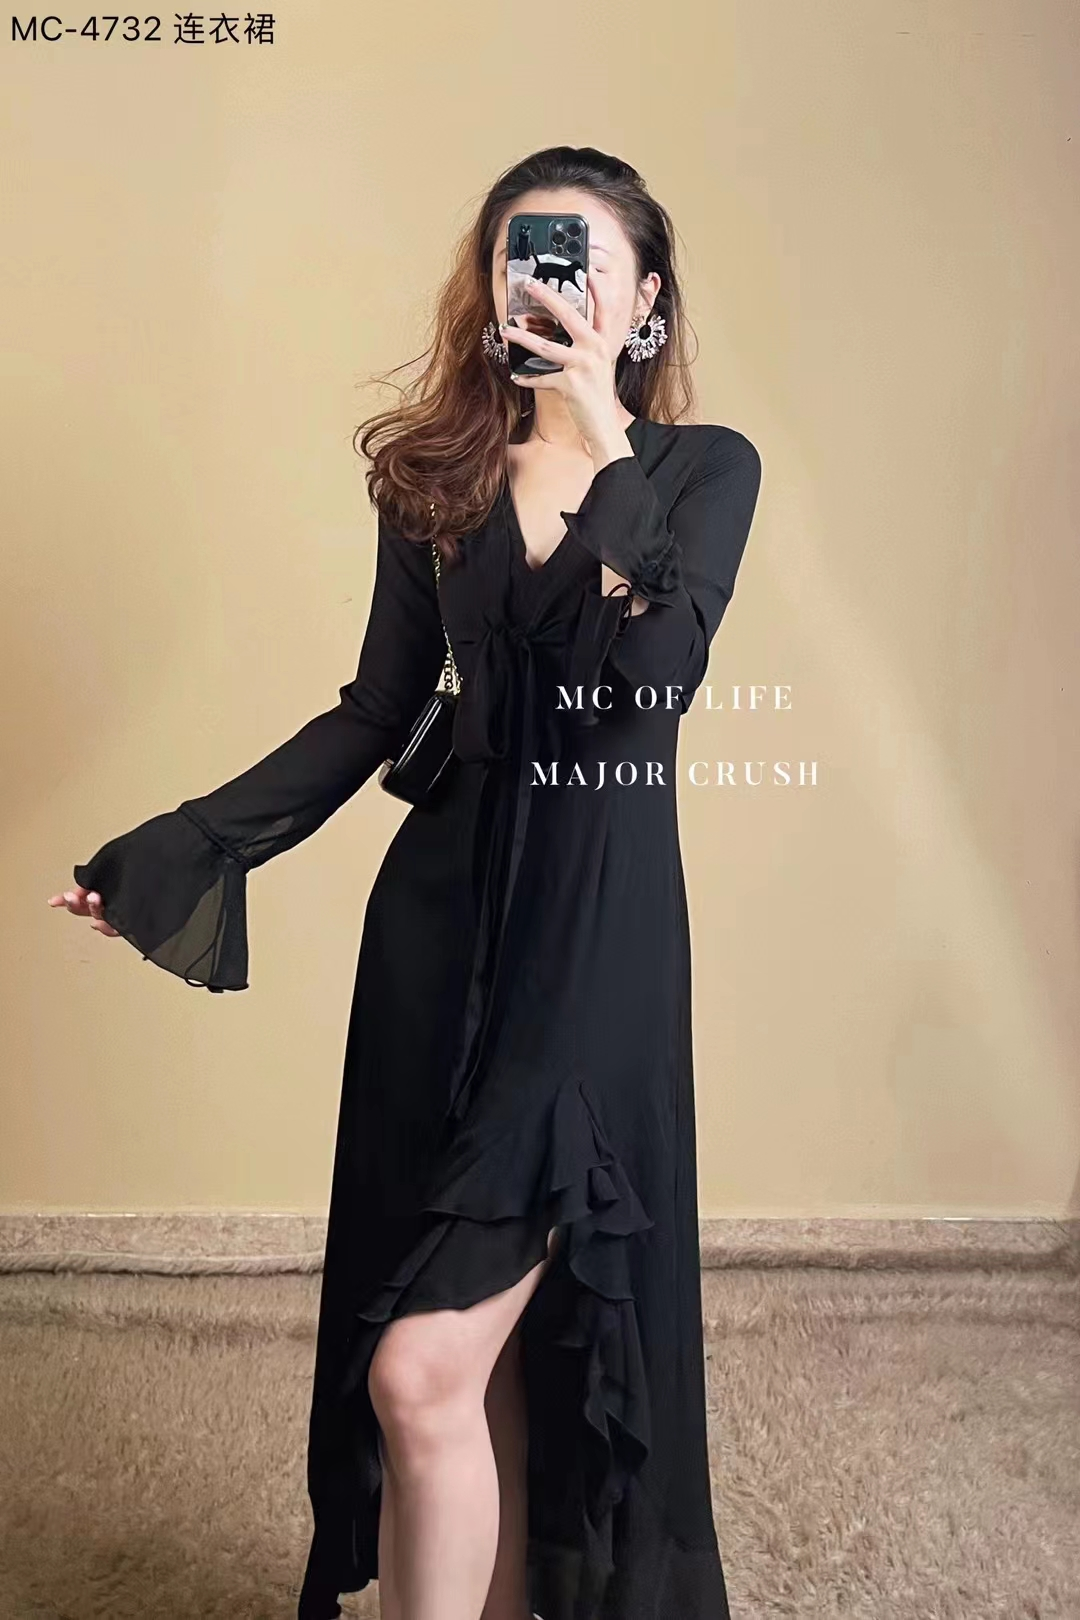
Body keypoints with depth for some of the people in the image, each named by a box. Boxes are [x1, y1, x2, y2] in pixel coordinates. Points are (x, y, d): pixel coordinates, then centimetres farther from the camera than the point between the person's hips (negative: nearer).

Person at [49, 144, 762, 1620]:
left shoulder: (705, 468, 3)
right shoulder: (437, 470, 10)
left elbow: (647, 682, -14)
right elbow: (380, 708, 10)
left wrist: (603, 432, -14)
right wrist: (182, 847, 5)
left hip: (600, 923, -3)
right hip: (445, 907, 3)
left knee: (425, 1367, -9)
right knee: (486, 1352, 12)